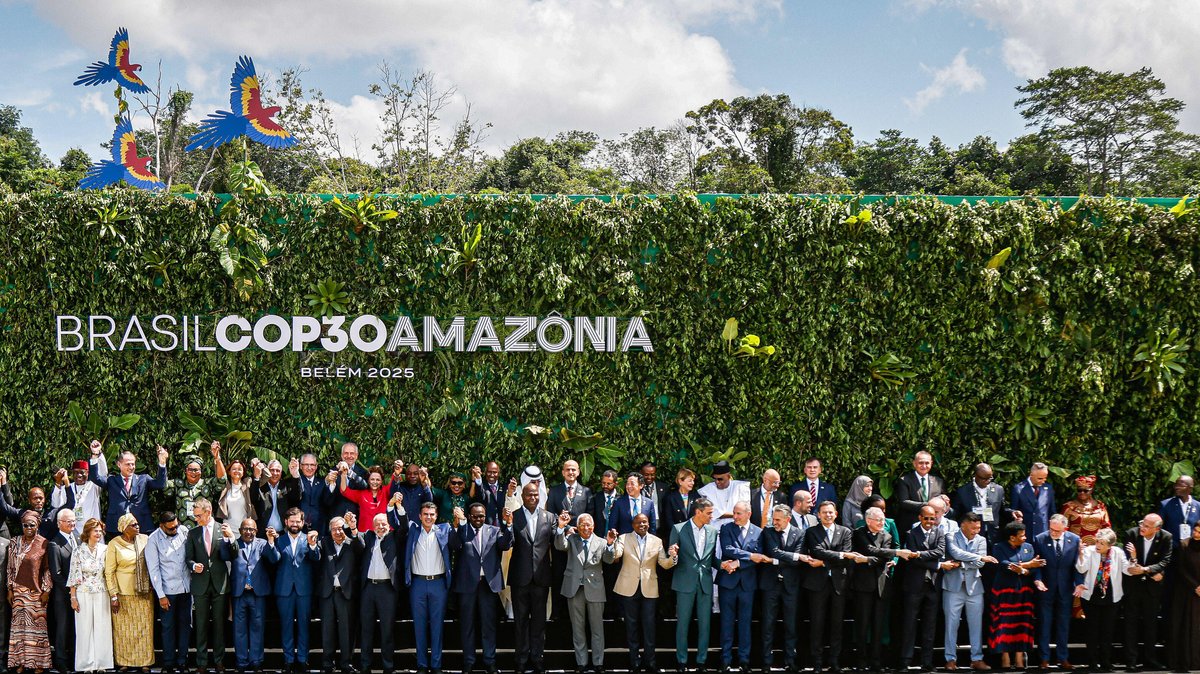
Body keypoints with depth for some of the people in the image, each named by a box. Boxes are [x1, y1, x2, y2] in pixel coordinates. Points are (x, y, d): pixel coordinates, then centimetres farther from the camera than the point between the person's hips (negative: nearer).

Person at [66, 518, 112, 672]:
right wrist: (73, 598, -4)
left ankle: (101, 664, 9)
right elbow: (73, 576, 0)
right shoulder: (79, 551, -1)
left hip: (102, 594, 2)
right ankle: (87, 665, 8)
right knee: (85, 629, 1)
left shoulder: (105, 550, 5)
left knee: (102, 629, 2)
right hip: (83, 594, -2)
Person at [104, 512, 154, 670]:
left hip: (144, 592, 3)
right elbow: (109, 572, -5)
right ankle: (124, 661, 13)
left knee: (144, 627, 6)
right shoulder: (114, 544, -6)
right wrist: (113, 595, -10)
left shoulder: (144, 539, 3)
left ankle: (145, 661, 13)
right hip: (123, 593, -3)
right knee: (124, 629, 3)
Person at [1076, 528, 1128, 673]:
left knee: (1108, 631, 9)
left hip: (1110, 597, 2)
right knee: (1093, 631, 5)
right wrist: (1081, 554, -33)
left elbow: (1127, 569, -9)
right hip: (1092, 597, -2)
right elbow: (1082, 569, -19)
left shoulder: (1118, 552, -4)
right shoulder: (1090, 550, -10)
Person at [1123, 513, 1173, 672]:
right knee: (1131, 622, 1)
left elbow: (1165, 561, -15)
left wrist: (1144, 569, -28)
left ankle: (1151, 660, 18)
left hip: (1153, 586, 1)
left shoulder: (1166, 538, -10)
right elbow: (1128, 561, -12)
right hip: (1133, 585, -1)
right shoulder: (1131, 534, -12)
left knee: (1151, 622, 9)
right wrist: (1153, 573, -19)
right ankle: (1131, 661, 5)